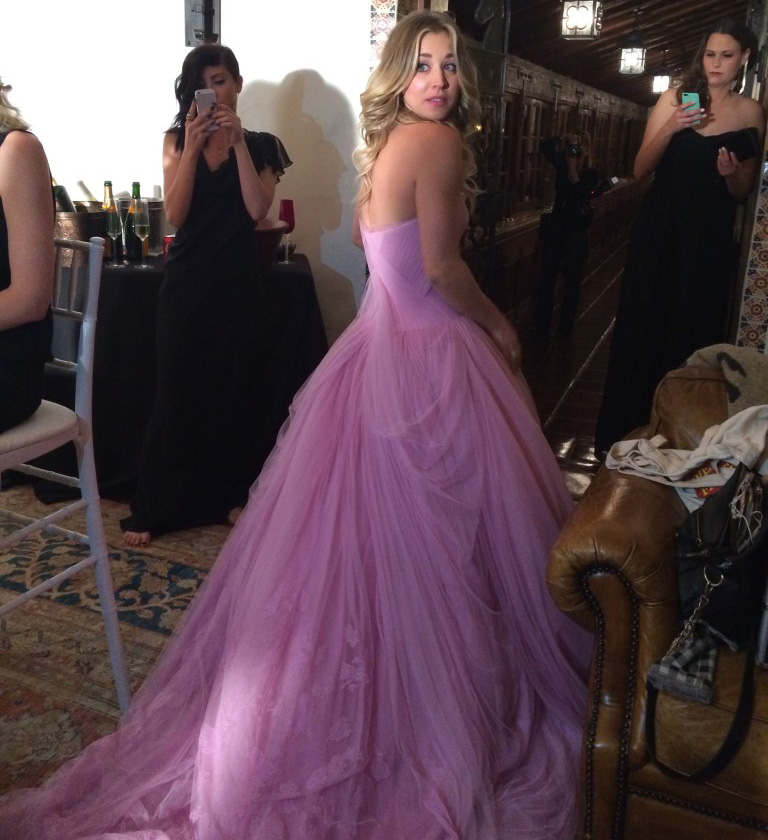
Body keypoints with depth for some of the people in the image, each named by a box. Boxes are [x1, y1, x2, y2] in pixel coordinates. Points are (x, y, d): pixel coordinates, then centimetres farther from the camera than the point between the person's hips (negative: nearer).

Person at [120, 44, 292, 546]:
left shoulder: (261, 145, 5)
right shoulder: (177, 140, 7)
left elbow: (257, 210, -10)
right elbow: (175, 214, -6)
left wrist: (238, 142, -13)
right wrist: (193, 146, -12)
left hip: (237, 282, 0)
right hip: (187, 281, 0)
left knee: (236, 390, 6)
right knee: (177, 393, 0)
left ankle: (230, 495, 23)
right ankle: (152, 509, 8)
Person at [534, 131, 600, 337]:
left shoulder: (591, 175, -9)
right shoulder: (563, 166, 0)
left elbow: (578, 194, -25)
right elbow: (544, 146, -4)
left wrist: (573, 169, -23)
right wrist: (562, 140, -17)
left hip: (576, 235, -3)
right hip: (556, 230, 3)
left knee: (571, 281, 8)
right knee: (547, 277, 7)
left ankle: (566, 326, 18)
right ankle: (541, 323, 17)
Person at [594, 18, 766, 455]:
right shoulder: (675, 99, 1)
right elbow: (641, 170, -3)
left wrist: (732, 173, -12)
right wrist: (670, 128, -17)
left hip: (710, 238, 1)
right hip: (660, 229, 0)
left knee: (691, 334, 5)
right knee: (641, 327, 3)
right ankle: (626, 430, 16)